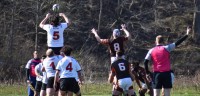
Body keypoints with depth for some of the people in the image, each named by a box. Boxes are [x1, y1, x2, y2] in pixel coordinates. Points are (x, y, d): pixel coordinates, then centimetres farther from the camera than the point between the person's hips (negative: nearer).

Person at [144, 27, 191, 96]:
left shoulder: (151, 51, 5)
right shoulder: (166, 48, -1)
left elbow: (145, 62, 0)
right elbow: (177, 43, -1)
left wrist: (147, 73, 8)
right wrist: (186, 35, 5)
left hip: (156, 74, 1)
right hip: (166, 73, -1)